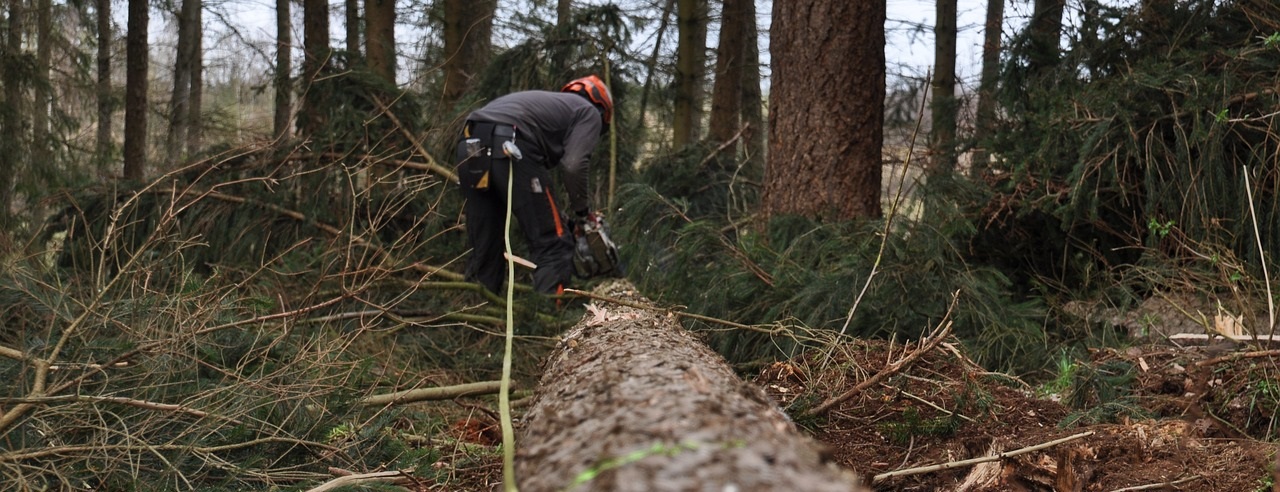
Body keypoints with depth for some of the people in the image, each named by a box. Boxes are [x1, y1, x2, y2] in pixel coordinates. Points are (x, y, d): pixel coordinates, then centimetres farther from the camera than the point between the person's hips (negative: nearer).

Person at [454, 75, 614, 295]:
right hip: (509, 149, -7)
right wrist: (583, 211, 14)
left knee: (484, 248, 17)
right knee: (553, 244, 2)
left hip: (471, 146, 7)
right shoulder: (589, 112, 19)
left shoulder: (551, 103, 40)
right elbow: (573, 165, 0)